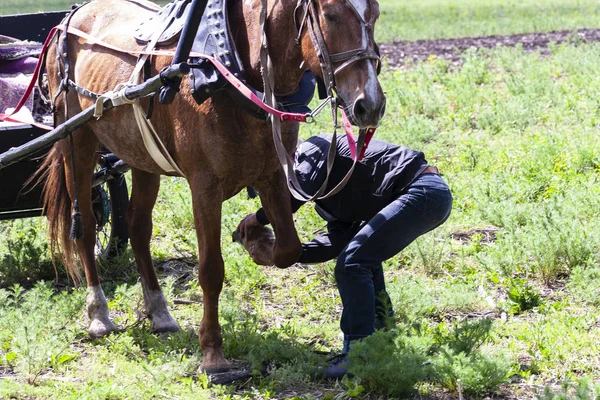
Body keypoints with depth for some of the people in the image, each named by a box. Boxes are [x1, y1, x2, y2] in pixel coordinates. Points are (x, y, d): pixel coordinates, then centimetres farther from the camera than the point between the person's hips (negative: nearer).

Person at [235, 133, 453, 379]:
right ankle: (382, 327, 33)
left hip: (424, 192, -11)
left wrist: (261, 217, -7)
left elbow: (298, 192, -22)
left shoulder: (312, 149, -2)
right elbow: (338, 241, 10)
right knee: (362, 254, 29)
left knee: (352, 264, -16)